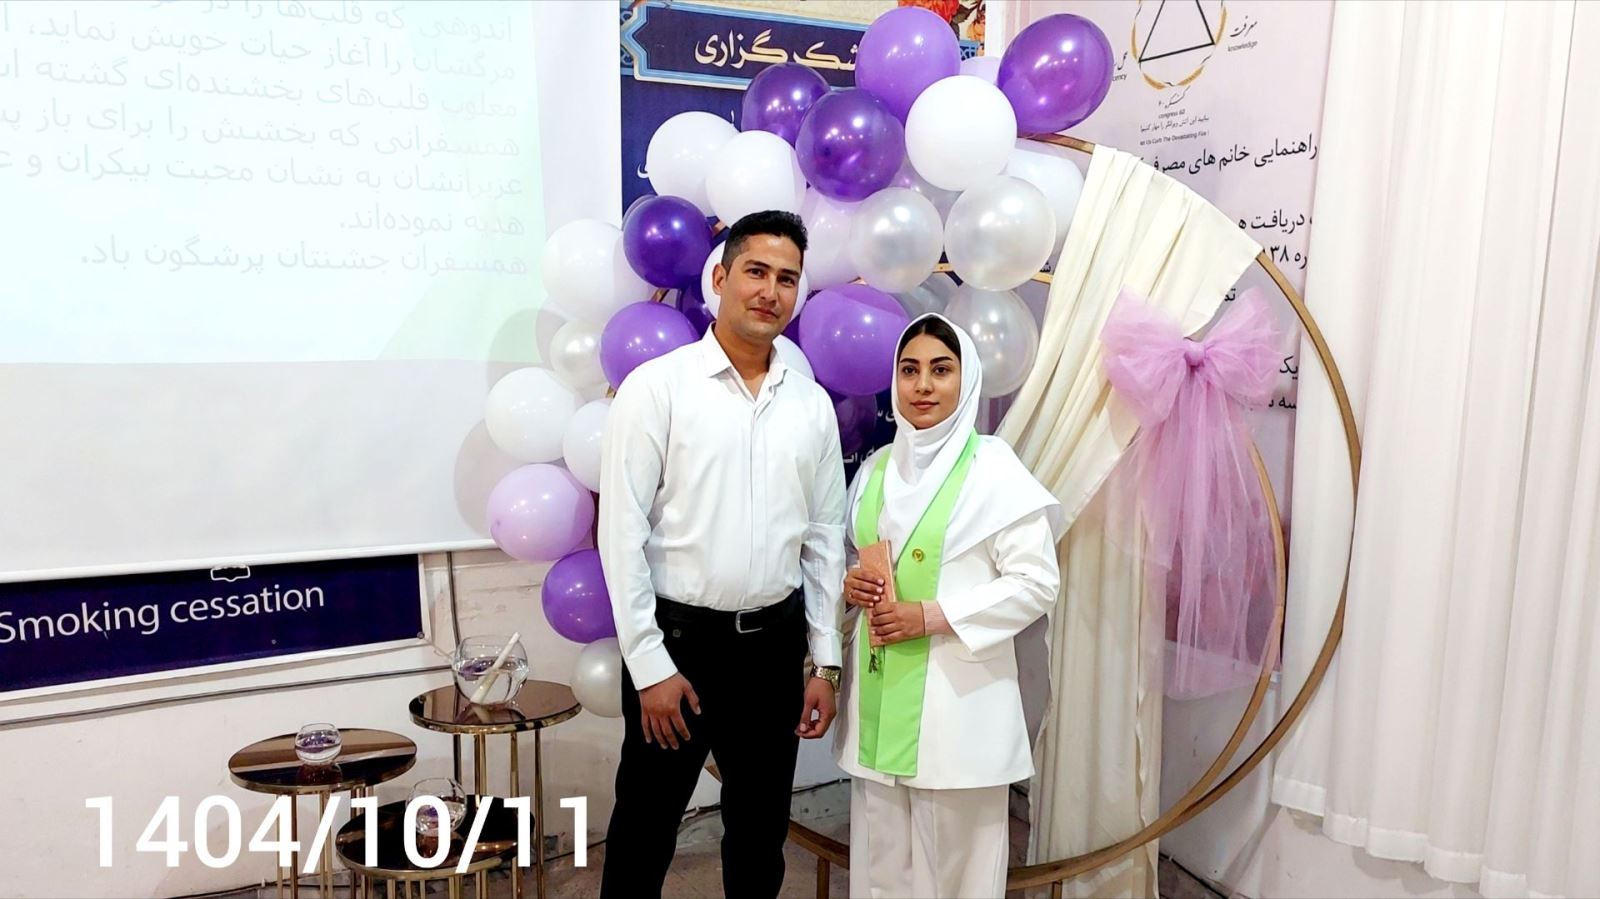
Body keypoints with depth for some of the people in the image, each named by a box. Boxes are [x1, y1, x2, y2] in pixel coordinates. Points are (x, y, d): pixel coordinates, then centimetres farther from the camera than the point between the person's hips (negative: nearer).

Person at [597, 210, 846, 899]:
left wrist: (824, 661, 7)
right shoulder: (656, 386, -8)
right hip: (678, 639, -3)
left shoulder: (812, 404, 5)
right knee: (643, 834, 11)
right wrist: (651, 665, -12)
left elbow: (824, 538, 8)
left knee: (761, 831, 19)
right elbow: (621, 531, -10)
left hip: (775, 644, 4)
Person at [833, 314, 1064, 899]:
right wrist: (849, 585, -2)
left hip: (956, 694, -5)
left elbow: (1037, 582, -10)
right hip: (877, 693, 5)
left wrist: (934, 616, -17)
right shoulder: (876, 468, 10)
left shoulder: (993, 469, -7)